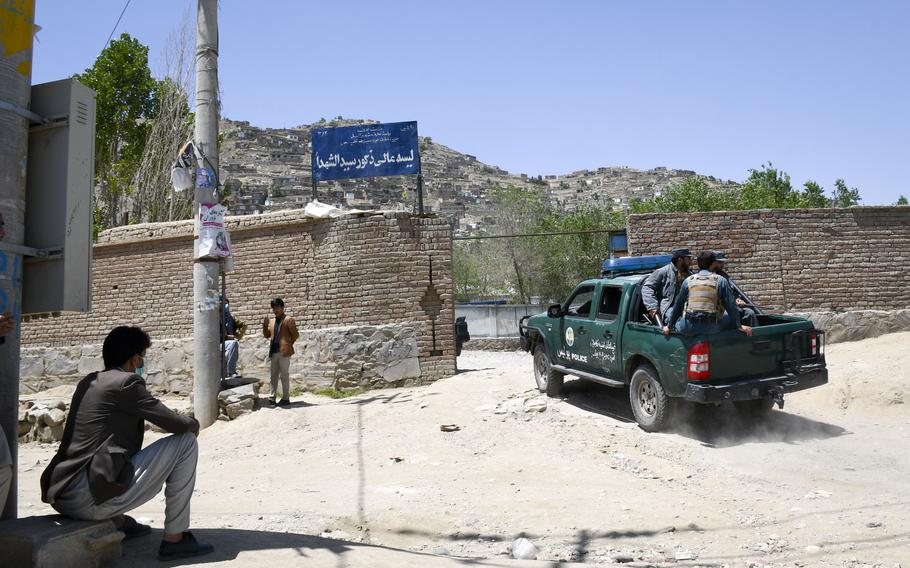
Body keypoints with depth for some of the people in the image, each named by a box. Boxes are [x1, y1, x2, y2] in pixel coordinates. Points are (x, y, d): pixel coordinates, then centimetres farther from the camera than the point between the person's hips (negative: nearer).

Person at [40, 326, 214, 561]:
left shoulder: (87, 382, 16)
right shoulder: (126, 382, -8)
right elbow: (177, 424, -10)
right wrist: (194, 424, 14)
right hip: (95, 500, -9)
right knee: (185, 442, -2)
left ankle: (118, 522, 24)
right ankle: (175, 538, 1)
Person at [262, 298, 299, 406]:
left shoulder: (288, 320, -3)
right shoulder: (271, 321, 17)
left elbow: (295, 335, -5)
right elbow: (267, 335, 18)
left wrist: (288, 344, 0)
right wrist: (265, 325, 3)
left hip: (284, 352, -6)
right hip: (274, 352, 6)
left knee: (284, 375, -2)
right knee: (273, 375, 10)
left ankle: (285, 398, 4)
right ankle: (272, 397, 16)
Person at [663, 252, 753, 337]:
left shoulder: (688, 281, 10)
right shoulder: (720, 280, 5)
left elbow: (677, 305, 15)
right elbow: (731, 305, 6)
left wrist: (669, 326, 23)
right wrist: (739, 326, 16)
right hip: (712, 327, -1)